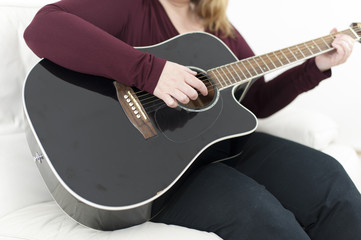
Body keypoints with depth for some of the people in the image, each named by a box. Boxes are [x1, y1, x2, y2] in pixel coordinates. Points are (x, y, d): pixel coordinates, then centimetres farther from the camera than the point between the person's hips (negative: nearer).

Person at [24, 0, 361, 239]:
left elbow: (257, 101, 18)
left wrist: (316, 67, 8)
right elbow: (43, 28, -27)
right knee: (252, 210, -28)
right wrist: (149, 70, -33)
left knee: (327, 179, -9)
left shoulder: (218, 28, 14)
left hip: (223, 142, 7)